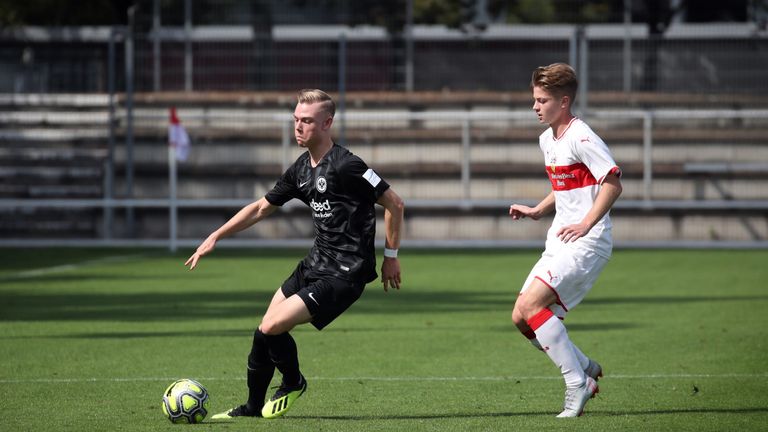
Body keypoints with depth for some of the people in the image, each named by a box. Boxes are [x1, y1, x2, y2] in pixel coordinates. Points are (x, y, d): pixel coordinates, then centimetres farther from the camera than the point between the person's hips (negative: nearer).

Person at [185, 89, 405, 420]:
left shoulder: (345, 166, -18)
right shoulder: (301, 169, 8)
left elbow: (394, 204, -13)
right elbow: (262, 207, 20)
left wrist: (390, 255, -7)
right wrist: (215, 237, 15)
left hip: (344, 274, -8)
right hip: (315, 264, 8)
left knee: (272, 327, -15)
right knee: (266, 328, 7)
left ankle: (293, 383, 14)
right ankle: (252, 407, 23)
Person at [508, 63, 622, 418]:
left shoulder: (581, 138, -14)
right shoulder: (547, 140, 16)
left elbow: (613, 184, -19)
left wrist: (585, 224, -23)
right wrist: (537, 211, 15)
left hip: (586, 242, -10)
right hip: (559, 243, 10)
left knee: (531, 304, -22)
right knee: (521, 317, 3)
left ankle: (578, 382, -13)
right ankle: (586, 369, 17)